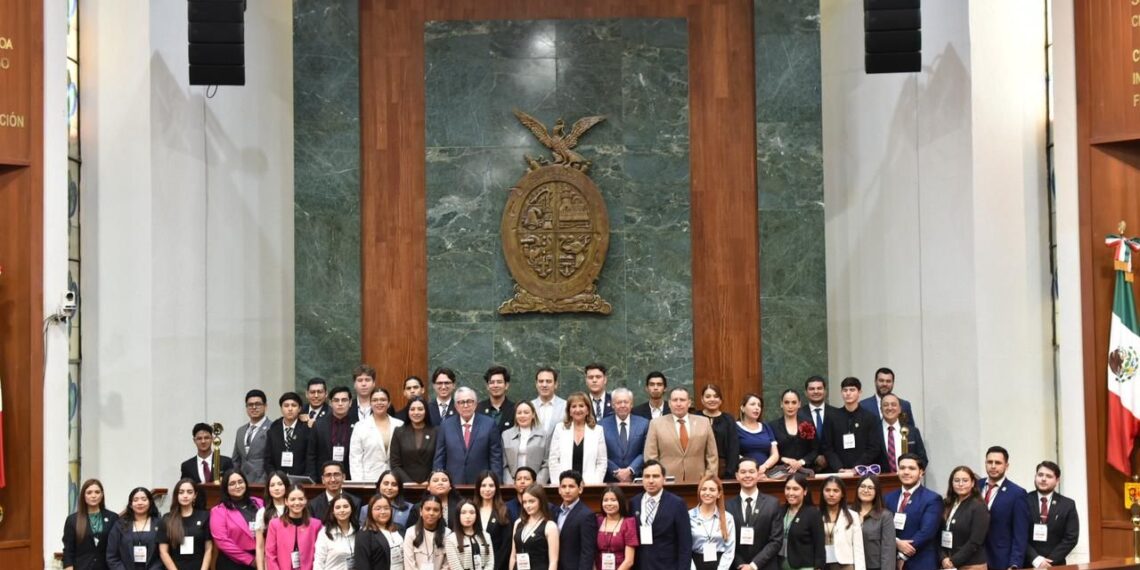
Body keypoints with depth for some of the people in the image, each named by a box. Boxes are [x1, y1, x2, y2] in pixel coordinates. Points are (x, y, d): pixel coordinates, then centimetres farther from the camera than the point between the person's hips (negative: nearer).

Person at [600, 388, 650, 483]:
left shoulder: (643, 424, 5)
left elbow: (645, 453, 0)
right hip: (610, 480, 0)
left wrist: (630, 470, -11)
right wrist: (616, 472, -10)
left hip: (636, 479, 1)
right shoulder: (602, 425, 3)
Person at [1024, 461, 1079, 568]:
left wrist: (1050, 560, -10)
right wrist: (1035, 559, -15)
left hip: (1055, 565, 1)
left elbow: (1071, 538, -1)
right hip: (1028, 564, -1)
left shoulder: (1068, 504, 4)